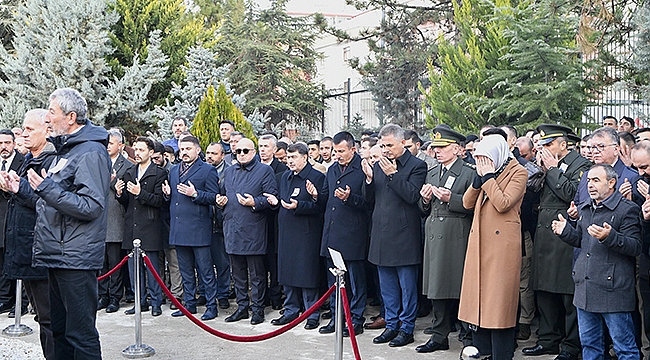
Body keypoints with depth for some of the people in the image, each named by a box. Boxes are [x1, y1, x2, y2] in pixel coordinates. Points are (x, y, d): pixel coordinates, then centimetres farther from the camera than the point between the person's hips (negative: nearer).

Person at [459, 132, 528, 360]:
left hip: (502, 242, -7)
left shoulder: (518, 173, -5)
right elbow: (467, 203, 9)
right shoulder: (487, 172, 15)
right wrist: (479, 177, -2)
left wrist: (488, 176, -12)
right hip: (480, 240, 7)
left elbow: (503, 203, -19)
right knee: (479, 294, 10)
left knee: (499, 297, -4)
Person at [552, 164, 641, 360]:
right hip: (585, 287, 7)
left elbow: (635, 246, -15)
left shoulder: (627, 209, -7)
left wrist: (609, 236, -28)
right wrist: (565, 231, 5)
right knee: (588, 343, 16)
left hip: (613, 290, -7)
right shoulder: (584, 208, 15)